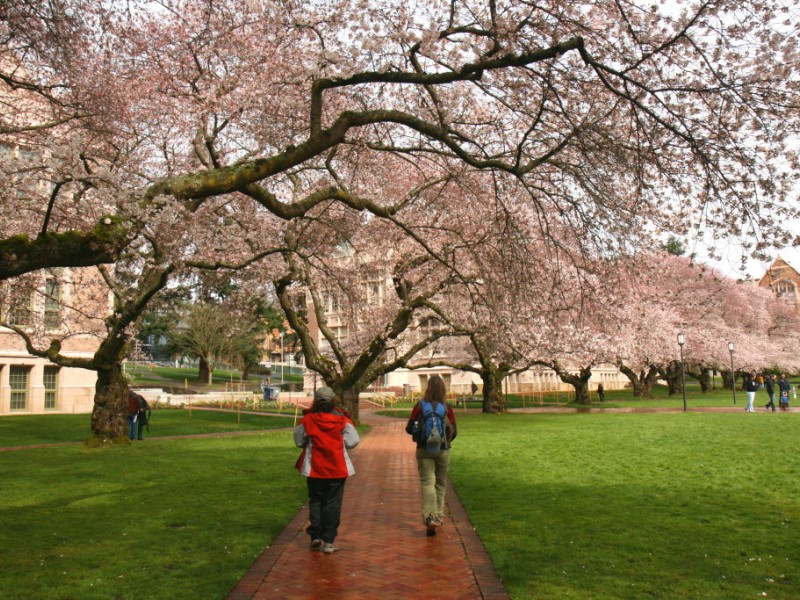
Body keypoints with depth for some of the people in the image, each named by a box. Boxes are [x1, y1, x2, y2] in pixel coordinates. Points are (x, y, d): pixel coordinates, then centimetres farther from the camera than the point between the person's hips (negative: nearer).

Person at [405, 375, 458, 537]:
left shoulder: (420, 406, -7)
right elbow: (454, 432, -1)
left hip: (424, 450, -1)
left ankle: (430, 518, -18)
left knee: (427, 482, -3)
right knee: (440, 483, 16)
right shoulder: (447, 408, -6)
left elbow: (409, 428, -4)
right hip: (443, 450, 1)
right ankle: (439, 516, 25)